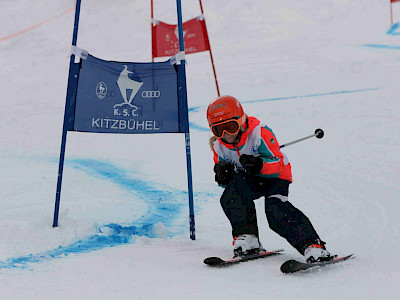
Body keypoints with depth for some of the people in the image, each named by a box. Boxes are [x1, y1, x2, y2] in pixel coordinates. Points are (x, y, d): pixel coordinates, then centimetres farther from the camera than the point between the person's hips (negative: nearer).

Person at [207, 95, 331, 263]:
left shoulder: (260, 133, -22)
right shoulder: (219, 147, -5)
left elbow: (277, 164, -25)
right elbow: (226, 182, 4)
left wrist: (260, 165, -46)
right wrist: (223, 175, -21)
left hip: (275, 179, -4)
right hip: (250, 181, 4)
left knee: (275, 211, -30)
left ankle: (311, 244, -32)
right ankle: (247, 238, -24)